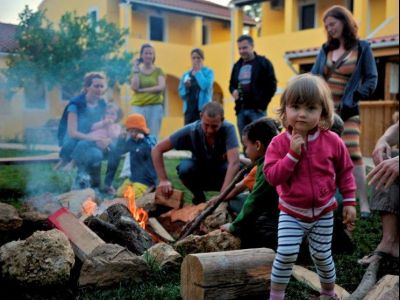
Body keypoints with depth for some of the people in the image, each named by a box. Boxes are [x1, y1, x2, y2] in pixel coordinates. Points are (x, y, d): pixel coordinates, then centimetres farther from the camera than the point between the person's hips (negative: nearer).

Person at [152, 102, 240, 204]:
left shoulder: (228, 129, -30)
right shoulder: (191, 131, -26)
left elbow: (234, 162, -41)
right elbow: (157, 149, -22)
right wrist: (163, 180, -30)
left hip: (222, 175, -1)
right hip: (200, 175, 1)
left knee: (237, 172, -34)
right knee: (185, 167, -31)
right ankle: (199, 197, -1)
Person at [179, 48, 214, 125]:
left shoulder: (208, 72, 4)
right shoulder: (186, 74, 12)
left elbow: (206, 86, -15)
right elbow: (181, 93, 10)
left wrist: (197, 72, -6)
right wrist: (186, 87, -10)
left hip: (203, 109, -4)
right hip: (189, 109, 4)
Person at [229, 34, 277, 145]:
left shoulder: (264, 63, -1)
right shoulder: (237, 65, 16)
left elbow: (271, 86, -5)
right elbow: (232, 84, 25)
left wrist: (262, 104, -10)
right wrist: (233, 91, 1)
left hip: (256, 110, -6)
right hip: (241, 110, 6)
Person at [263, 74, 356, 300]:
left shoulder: (332, 141, -9)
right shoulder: (279, 143, -13)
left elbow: (345, 172, 2)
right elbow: (272, 177, -20)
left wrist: (349, 202, 1)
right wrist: (292, 153, -28)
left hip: (323, 212, 1)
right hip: (292, 212, -1)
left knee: (322, 255, 11)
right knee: (286, 254, -11)